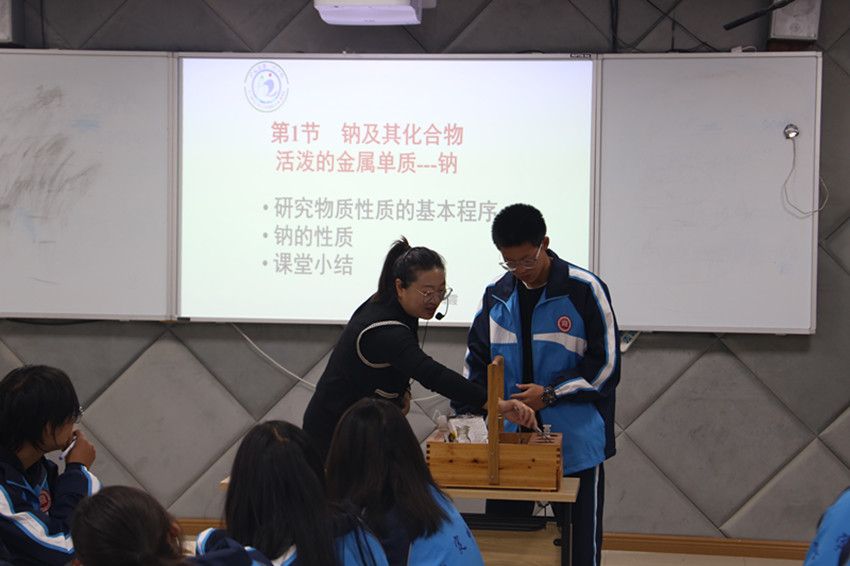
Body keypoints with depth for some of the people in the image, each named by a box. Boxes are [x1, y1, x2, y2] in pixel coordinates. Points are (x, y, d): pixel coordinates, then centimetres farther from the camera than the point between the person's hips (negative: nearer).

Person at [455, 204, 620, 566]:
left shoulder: (584, 289, -7)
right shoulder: (496, 295, 6)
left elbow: (606, 365, -7)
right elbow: (476, 363, 13)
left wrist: (550, 394, -13)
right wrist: (465, 417, 0)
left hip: (577, 442, -4)